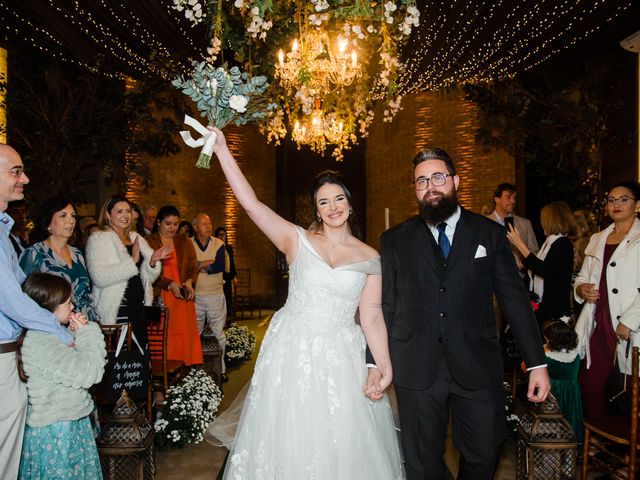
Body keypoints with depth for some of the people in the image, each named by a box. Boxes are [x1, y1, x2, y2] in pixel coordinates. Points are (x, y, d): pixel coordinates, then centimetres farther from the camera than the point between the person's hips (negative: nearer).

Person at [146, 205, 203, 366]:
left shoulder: (184, 242, 16)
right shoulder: (149, 242, 5)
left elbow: (193, 267, 11)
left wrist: (189, 281, -10)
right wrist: (170, 284, -15)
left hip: (182, 298, 3)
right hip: (159, 297, -3)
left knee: (184, 337, -3)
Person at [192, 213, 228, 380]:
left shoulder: (218, 244, 1)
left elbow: (220, 267, -13)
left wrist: (199, 265, -10)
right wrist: (209, 263, -15)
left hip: (216, 295, 1)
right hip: (196, 296, 0)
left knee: (219, 334, 6)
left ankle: (220, 368, 16)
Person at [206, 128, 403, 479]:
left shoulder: (370, 258, 2)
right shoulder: (297, 240, -2)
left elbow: (372, 317, -1)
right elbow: (250, 203, -9)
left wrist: (384, 364, -12)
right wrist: (222, 150, -11)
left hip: (341, 357, 1)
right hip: (291, 351, 0)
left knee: (343, 444, 10)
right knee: (290, 438, 11)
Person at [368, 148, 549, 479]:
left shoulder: (489, 233, 4)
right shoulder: (394, 240, 4)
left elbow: (514, 299, 4)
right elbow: (384, 306, 5)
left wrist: (536, 363, 1)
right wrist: (375, 362, 2)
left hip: (478, 368, 1)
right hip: (416, 373, 0)